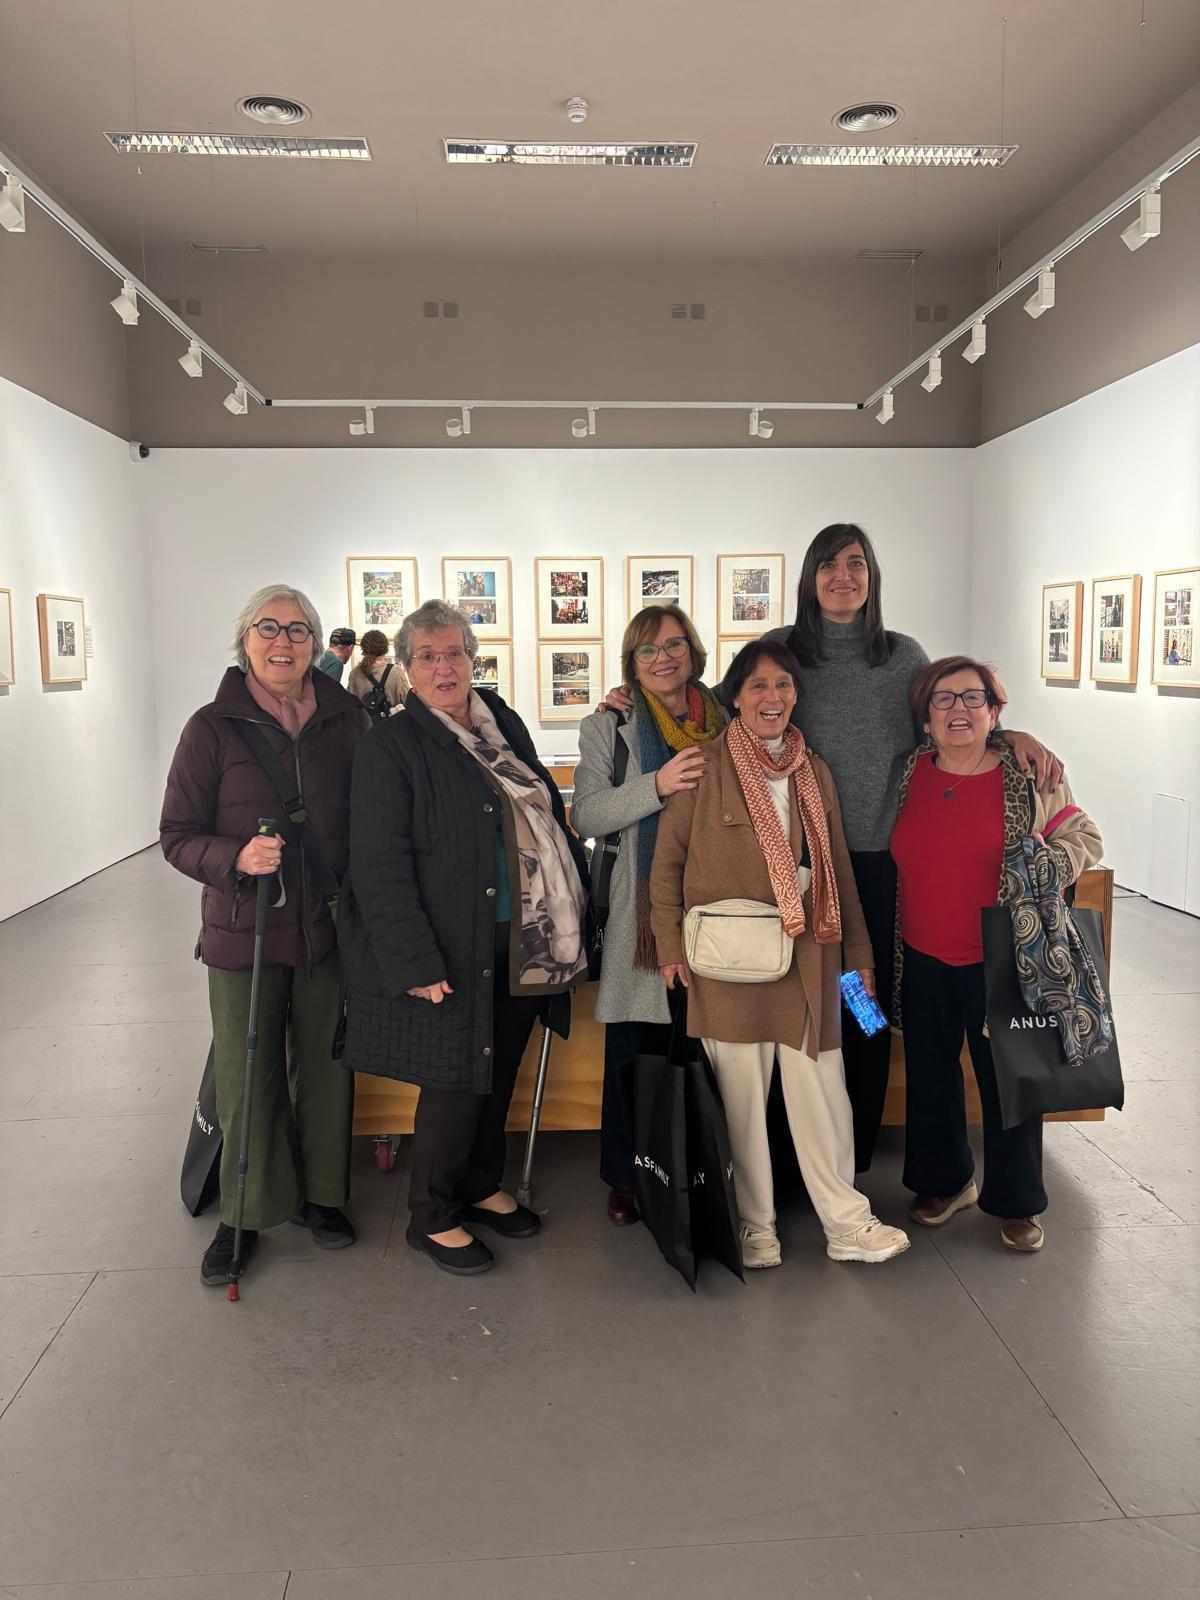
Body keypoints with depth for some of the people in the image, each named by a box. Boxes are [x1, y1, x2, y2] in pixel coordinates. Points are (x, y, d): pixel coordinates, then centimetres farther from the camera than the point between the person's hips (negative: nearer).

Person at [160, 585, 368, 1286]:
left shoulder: (347, 720, 0)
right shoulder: (214, 727, -5)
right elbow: (178, 834, -3)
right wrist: (236, 857, -23)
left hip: (330, 928, 2)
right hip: (243, 931, -2)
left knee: (326, 1067, 13)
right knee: (247, 1076, 7)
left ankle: (320, 1194, 33)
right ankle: (243, 1214, 26)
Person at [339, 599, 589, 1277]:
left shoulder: (504, 723, 9)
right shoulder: (391, 746, -11)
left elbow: (548, 812, 17)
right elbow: (379, 867, -16)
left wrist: (576, 904, 11)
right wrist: (415, 962, -20)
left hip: (525, 943, 7)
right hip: (455, 953, -6)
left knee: (500, 1073, 18)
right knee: (458, 1082, 3)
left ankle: (482, 1187, 38)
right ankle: (432, 1217, 24)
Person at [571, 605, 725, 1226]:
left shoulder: (729, 722, 12)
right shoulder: (609, 728, 5)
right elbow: (585, 816, -7)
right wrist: (656, 786, -18)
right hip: (641, 912, -2)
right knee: (635, 1051, 3)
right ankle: (626, 1179, 20)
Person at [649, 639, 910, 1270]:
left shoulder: (814, 771, 13)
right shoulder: (706, 766, -1)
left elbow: (838, 867, 16)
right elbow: (667, 860, 0)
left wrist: (857, 952, 15)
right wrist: (671, 945, -4)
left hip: (807, 956, 3)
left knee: (822, 1091, 4)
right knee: (741, 1095, 5)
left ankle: (847, 1226, 18)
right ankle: (754, 1225, 21)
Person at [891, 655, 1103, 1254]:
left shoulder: (1031, 775, -5)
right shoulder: (910, 774, 3)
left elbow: (1084, 836, 4)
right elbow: (895, 856, 16)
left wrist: (1050, 863, -17)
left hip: (1001, 961, -3)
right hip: (923, 961, 3)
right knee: (929, 1076, 15)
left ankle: (1017, 1202, 26)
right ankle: (945, 1181, 36)